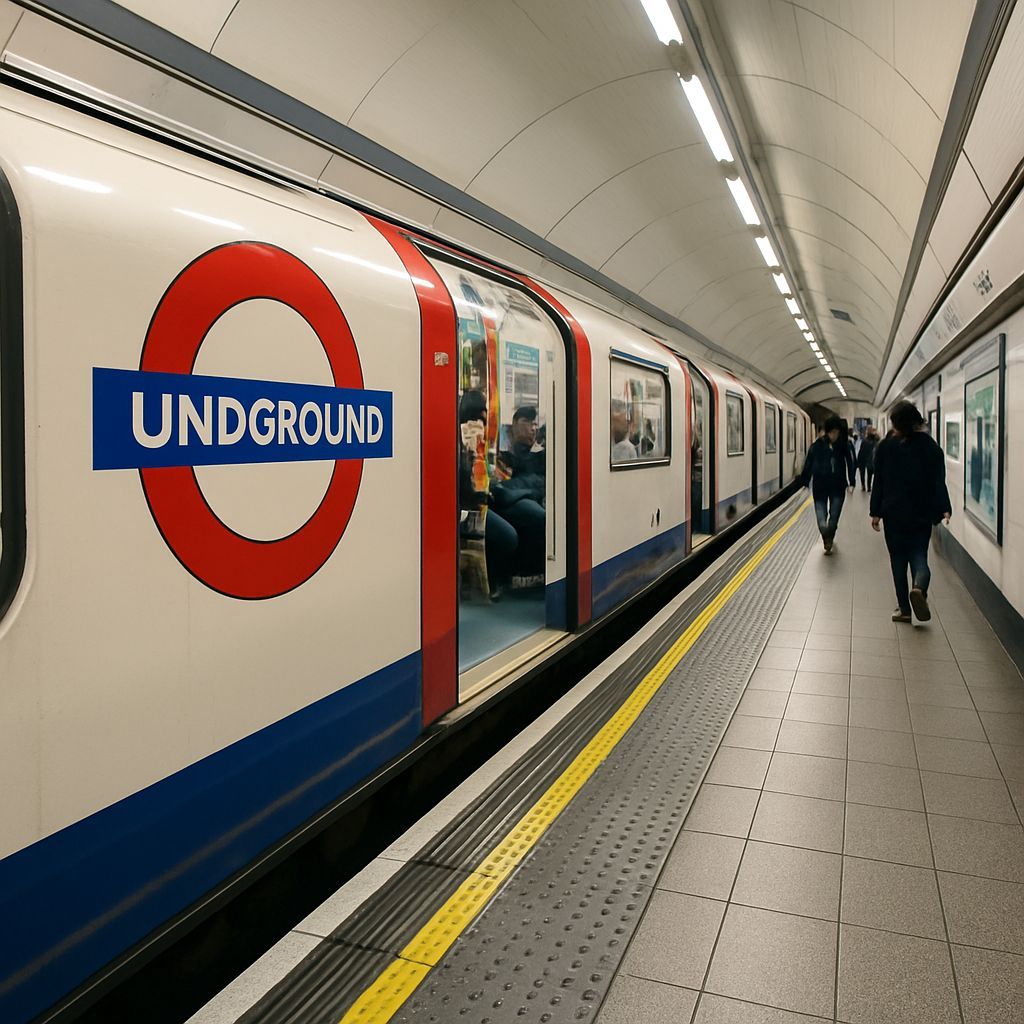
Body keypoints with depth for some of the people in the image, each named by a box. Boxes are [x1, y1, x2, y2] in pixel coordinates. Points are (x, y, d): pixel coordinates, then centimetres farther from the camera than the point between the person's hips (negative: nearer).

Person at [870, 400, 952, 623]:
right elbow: (938, 482, -7)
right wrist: (944, 509, -7)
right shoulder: (931, 447, -1)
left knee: (898, 560, 8)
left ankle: (904, 609, 8)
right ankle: (919, 588, -24)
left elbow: (879, 482, 0)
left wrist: (875, 512, 4)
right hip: (921, 515, 0)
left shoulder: (886, 447, -2)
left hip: (893, 514, 0)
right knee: (919, 557, 7)